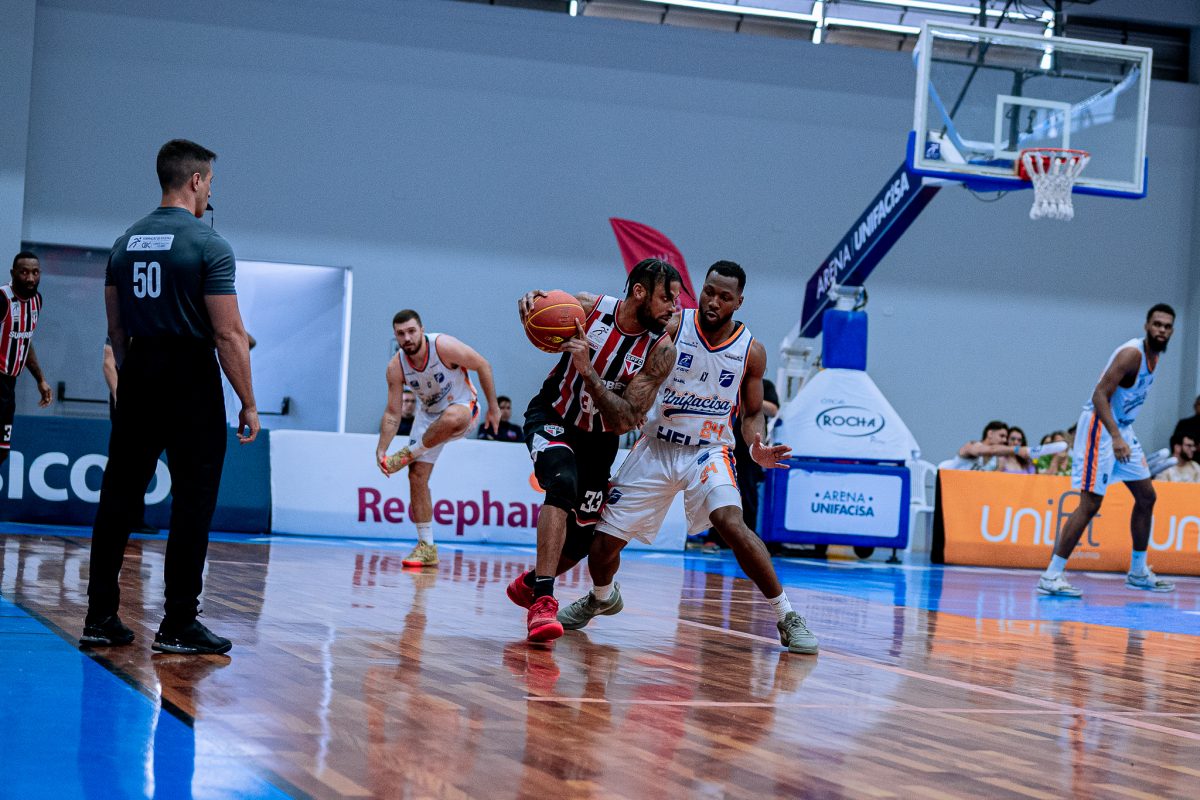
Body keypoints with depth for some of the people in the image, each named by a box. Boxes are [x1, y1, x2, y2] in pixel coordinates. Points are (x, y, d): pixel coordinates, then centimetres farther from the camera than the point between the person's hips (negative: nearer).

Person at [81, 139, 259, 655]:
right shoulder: (208, 245, -10)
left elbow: (116, 330, 13)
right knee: (192, 501, -1)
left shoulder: (126, 243, 10)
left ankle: (100, 617, 11)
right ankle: (178, 626, -2)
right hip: (191, 381, -6)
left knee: (118, 495, 9)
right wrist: (248, 404, -8)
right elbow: (228, 334, -14)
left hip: (139, 379, 6)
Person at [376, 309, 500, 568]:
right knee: (417, 475, -5)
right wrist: (381, 450, -19)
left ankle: (409, 453, -17)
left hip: (463, 408, -5)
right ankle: (426, 547, 4)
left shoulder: (444, 346, -27)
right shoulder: (396, 367, -14)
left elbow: (483, 366, -14)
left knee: (450, 418, -43)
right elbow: (393, 413, -8)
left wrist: (493, 407, -11)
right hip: (429, 414, 5)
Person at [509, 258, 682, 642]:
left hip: (599, 437, 3)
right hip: (551, 418, -3)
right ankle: (543, 600, -36)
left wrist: (588, 372, -40)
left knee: (582, 538, 9)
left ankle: (528, 583, 40)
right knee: (564, 482, -33)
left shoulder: (661, 351, -21)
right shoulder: (588, 307, -21)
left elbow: (627, 420, -27)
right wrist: (530, 301, -25)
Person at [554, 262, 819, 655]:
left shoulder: (751, 350, -4)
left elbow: (752, 414, 6)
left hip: (709, 450, -1)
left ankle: (787, 616, -18)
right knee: (604, 541, 0)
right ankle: (603, 597, 37)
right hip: (657, 446, 1)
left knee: (732, 523, -30)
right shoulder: (671, 326, -9)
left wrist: (757, 449, -15)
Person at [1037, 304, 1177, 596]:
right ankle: (1051, 576, -13)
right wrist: (1115, 437, -35)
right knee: (1090, 503, -14)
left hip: (1122, 429, 10)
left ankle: (1138, 572, 25)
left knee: (1146, 497, 14)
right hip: (1100, 428, -10)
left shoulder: (1155, 355, 9)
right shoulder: (1132, 353, -20)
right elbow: (1100, 395, -27)